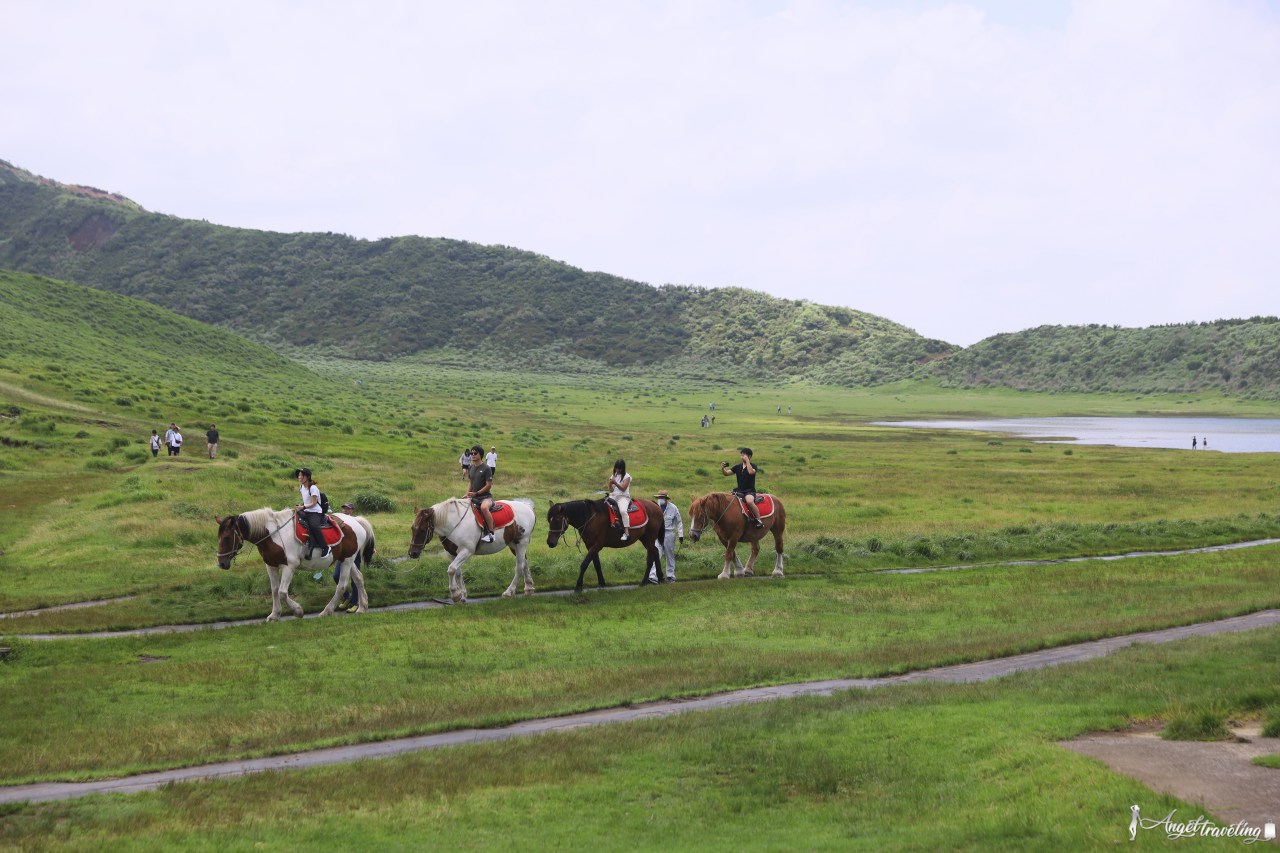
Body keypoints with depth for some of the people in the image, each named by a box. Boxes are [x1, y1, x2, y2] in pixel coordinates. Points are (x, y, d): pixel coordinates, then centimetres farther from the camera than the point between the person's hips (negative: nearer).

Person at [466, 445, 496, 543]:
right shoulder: (472, 468, 10)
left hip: (485, 496, -8)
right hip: (474, 497, 8)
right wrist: (468, 494, 5)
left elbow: (489, 485, -14)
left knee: (484, 507, -39)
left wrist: (476, 493, -17)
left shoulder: (486, 468, -11)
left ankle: (491, 533, -33)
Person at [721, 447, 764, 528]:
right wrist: (722, 469, -12)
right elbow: (726, 473, 9)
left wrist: (747, 460, -19)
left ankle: (759, 520, -29)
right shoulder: (738, 467, 11)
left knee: (749, 501, -38)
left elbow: (751, 472, -24)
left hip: (750, 491, -6)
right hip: (739, 491, 6)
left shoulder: (753, 466, -2)